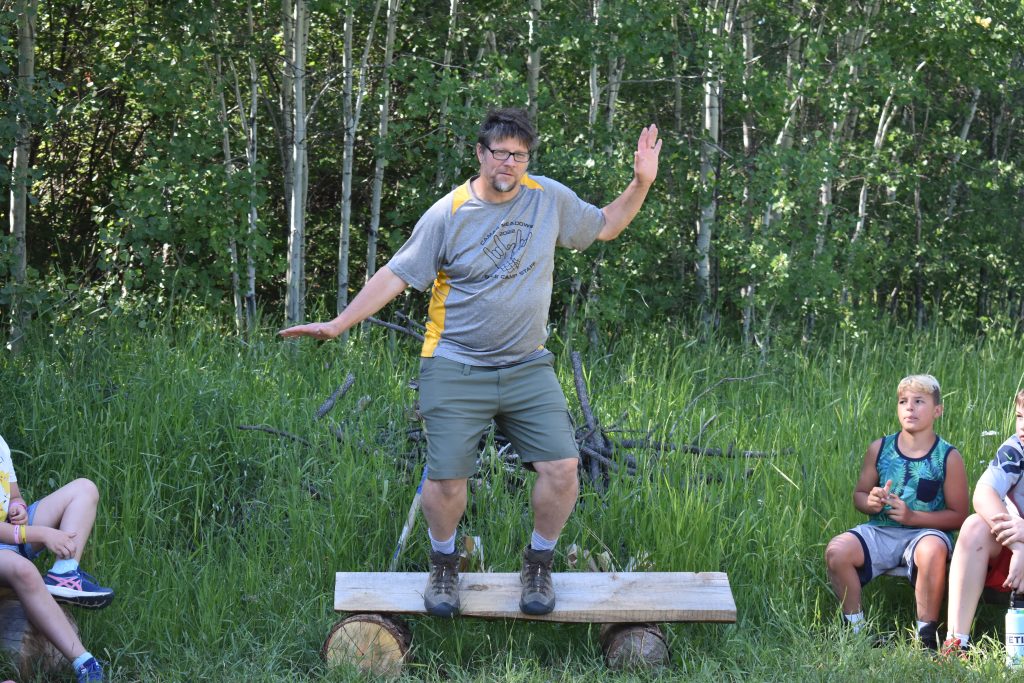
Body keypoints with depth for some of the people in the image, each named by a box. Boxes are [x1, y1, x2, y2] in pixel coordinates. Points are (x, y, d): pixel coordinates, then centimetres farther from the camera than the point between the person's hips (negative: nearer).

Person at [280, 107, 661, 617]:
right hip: (456, 372, -2)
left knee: (562, 467, -9)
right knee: (446, 479, -5)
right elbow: (397, 275, -2)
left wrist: (641, 183, 4)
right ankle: (444, 566, 23)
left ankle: (538, 565, 14)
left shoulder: (550, 199, 3)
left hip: (528, 368, 3)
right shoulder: (448, 214, -6)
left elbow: (605, 226, 19)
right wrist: (338, 324, -8)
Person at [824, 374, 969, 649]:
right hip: (881, 532, 3)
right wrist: (870, 502, -10)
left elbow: (958, 515, -2)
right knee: (836, 551, -25)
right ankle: (856, 628, -6)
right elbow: (859, 494, 16)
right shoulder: (879, 449, 6)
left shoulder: (948, 458, -2)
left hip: (925, 531, -3)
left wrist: (912, 516, -14)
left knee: (933, 550, -39)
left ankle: (926, 634, -22)